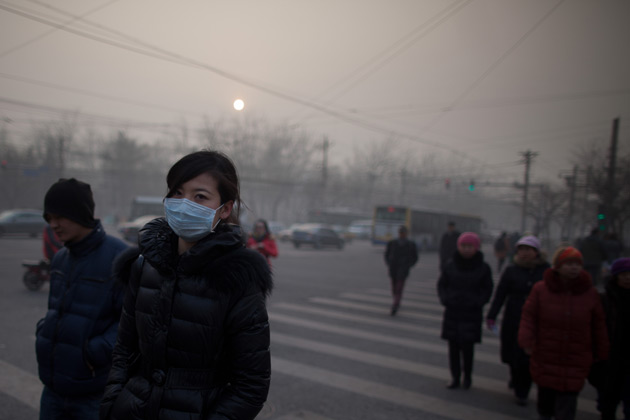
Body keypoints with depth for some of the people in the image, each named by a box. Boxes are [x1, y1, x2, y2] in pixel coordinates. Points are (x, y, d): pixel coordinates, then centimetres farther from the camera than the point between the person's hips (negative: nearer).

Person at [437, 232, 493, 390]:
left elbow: (487, 289, 3)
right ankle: (455, 378, 21)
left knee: (467, 345, -2)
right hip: (452, 312, 2)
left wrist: (477, 302, -12)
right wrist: (445, 299, -8)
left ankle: (467, 376, 22)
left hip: (472, 313, -2)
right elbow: (441, 285, 8)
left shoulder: (483, 268, -2)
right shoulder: (451, 266, 0)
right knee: (453, 346, 7)